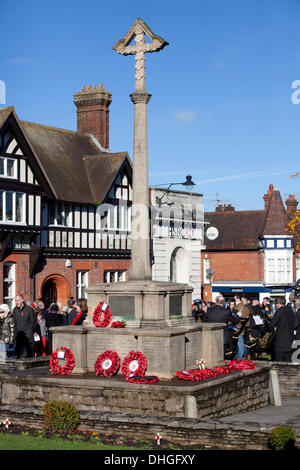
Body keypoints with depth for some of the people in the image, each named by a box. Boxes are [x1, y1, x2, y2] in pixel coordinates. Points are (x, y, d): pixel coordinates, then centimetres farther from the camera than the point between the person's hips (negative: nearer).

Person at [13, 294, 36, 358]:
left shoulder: (29, 309, -5)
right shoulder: (15, 310, 9)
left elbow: (33, 322, 1)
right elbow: (14, 322, 16)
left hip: (28, 336, -4)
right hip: (18, 336, 4)